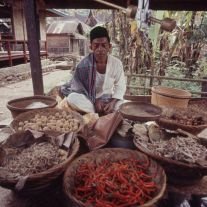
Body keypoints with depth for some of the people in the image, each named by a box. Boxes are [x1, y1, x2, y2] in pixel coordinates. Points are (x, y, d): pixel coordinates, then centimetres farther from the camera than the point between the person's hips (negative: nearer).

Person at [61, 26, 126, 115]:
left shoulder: (117, 63, -11)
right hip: (88, 99, 1)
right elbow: (78, 88, -11)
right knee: (72, 98, -31)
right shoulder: (84, 64, -16)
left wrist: (112, 102, -21)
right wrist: (95, 101, -22)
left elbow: (120, 86, -3)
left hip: (108, 100, 0)